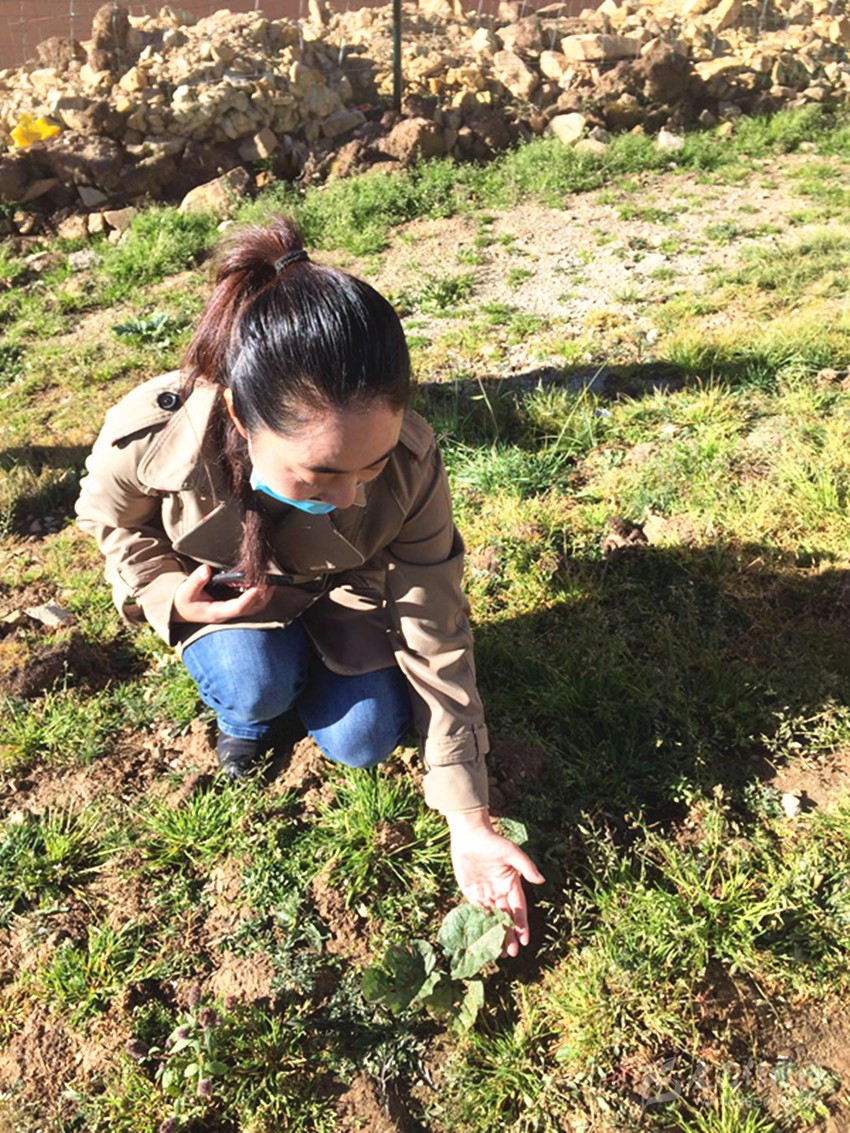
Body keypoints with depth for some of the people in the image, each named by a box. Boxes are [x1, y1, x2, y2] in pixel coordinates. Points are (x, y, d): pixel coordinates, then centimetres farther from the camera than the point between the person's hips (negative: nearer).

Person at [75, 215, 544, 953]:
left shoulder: (411, 464, -36)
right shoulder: (145, 441, -37)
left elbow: (437, 637, -26)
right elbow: (111, 522, -9)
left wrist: (468, 818, -24)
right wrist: (167, 595, -30)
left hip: (344, 591, 1)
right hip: (226, 594, 0)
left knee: (366, 739, -16)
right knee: (253, 686, -29)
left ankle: (302, 674, 17)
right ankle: (251, 708, 9)